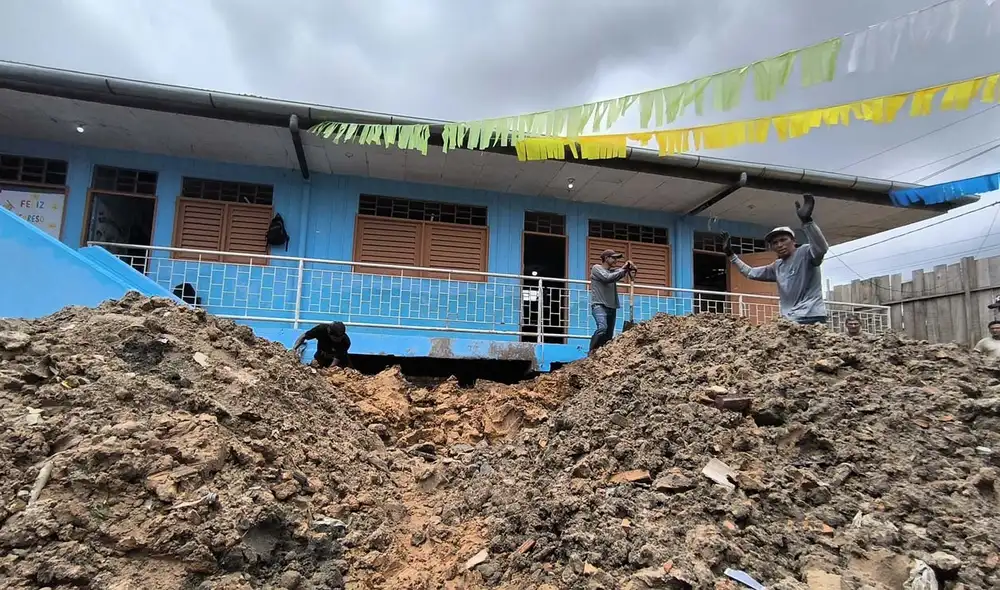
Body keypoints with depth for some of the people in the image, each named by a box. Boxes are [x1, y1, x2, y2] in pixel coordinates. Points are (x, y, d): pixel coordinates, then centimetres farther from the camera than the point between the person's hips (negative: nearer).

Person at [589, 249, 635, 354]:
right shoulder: (597, 268, 0)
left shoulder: (613, 270, 20)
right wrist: (623, 270, -11)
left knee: (609, 335, 3)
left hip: (612, 307, 7)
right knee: (602, 327, -27)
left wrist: (629, 267, -15)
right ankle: (592, 351, -17)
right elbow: (607, 278, -16)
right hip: (599, 305, -7)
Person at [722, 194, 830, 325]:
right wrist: (731, 254, 25)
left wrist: (807, 221, -36)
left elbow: (822, 248, -25)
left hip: (811, 318, -7)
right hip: (788, 320, 7)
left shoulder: (804, 253, -3)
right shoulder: (777, 267, 19)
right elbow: (750, 273, 29)